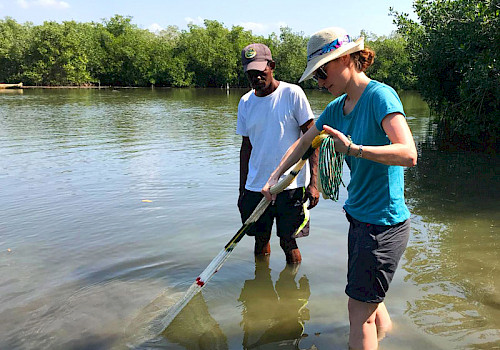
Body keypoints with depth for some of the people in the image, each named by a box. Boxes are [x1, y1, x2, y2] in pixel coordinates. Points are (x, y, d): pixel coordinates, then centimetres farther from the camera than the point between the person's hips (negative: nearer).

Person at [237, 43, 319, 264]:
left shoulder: (292, 93, -6)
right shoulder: (245, 102, 7)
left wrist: (313, 182, -13)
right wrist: (242, 189, 13)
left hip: (290, 185, -4)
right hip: (255, 186, 4)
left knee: (288, 243, 3)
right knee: (260, 240, 14)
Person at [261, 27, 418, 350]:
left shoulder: (380, 95, -17)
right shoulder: (337, 108, 7)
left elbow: (408, 154, -28)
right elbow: (304, 142, 20)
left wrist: (354, 149, -36)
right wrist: (274, 177, 22)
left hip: (384, 223, -8)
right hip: (360, 216, 8)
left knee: (360, 308, 2)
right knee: (369, 300, 22)